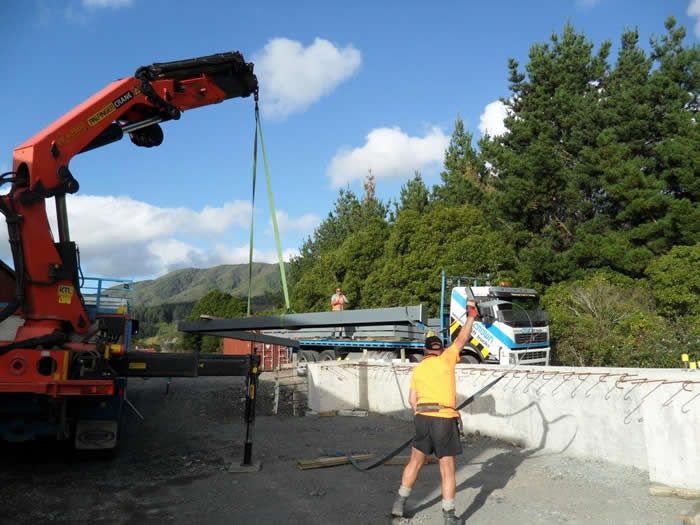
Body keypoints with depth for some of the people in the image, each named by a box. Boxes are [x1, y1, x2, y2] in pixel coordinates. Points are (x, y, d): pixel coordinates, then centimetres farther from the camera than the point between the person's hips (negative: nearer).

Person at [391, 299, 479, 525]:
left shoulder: (417, 370, 10)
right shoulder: (446, 360, -1)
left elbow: (412, 400, 7)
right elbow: (461, 340, 4)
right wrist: (471, 316, 13)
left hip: (422, 417, 4)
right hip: (445, 419, -4)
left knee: (415, 461, 18)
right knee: (447, 468, 4)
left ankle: (399, 504, 24)